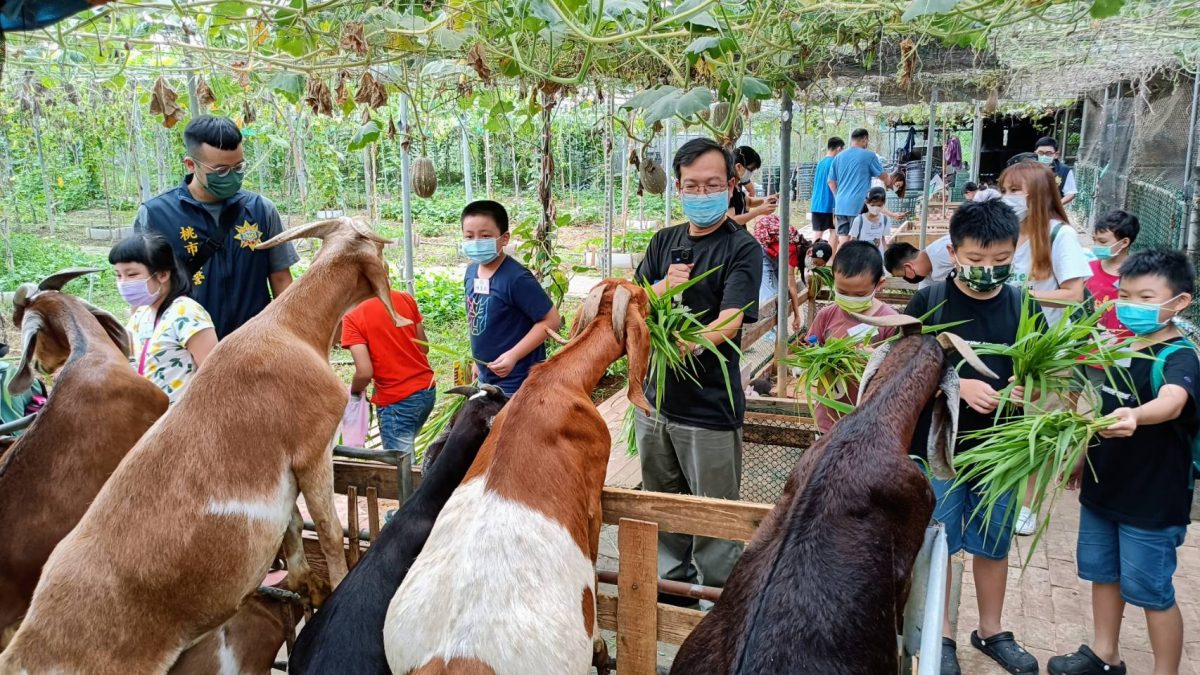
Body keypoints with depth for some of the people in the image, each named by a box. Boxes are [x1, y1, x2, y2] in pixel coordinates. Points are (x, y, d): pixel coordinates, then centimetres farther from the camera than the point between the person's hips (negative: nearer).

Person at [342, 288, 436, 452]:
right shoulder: (405, 298, 1)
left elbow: (365, 372, -17)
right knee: (405, 449, 24)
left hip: (396, 400, -6)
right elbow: (424, 347, 7)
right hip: (427, 389, 6)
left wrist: (354, 391, 4)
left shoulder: (352, 317, -13)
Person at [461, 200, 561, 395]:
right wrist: (480, 361, 17)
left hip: (517, 382, -8)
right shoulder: (472, 272, 1)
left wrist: (513, 355, -23)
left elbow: (551, 320, -19)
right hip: (486, 378, 8)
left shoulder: (517, 278, -22)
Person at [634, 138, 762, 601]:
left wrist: (679, 346, -40)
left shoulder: (742, 249, -9)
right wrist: (661, 287, -15)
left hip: (710, 409, -5)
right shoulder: (665, 241, 9)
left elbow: (729, 323, -21)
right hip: (654, 400, 6)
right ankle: (672, 581, 41)